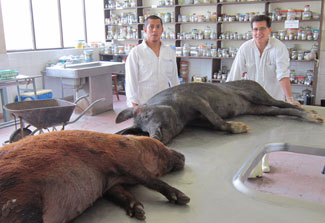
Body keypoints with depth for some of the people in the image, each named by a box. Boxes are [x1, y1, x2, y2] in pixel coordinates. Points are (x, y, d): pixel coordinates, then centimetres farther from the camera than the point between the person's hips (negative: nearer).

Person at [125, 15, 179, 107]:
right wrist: (134, 105, -10)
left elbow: (174, 80, 15)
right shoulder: (135, 53, -3)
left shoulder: (170, 53, 10)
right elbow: (130, 82, -5)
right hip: (143, 105, -4)